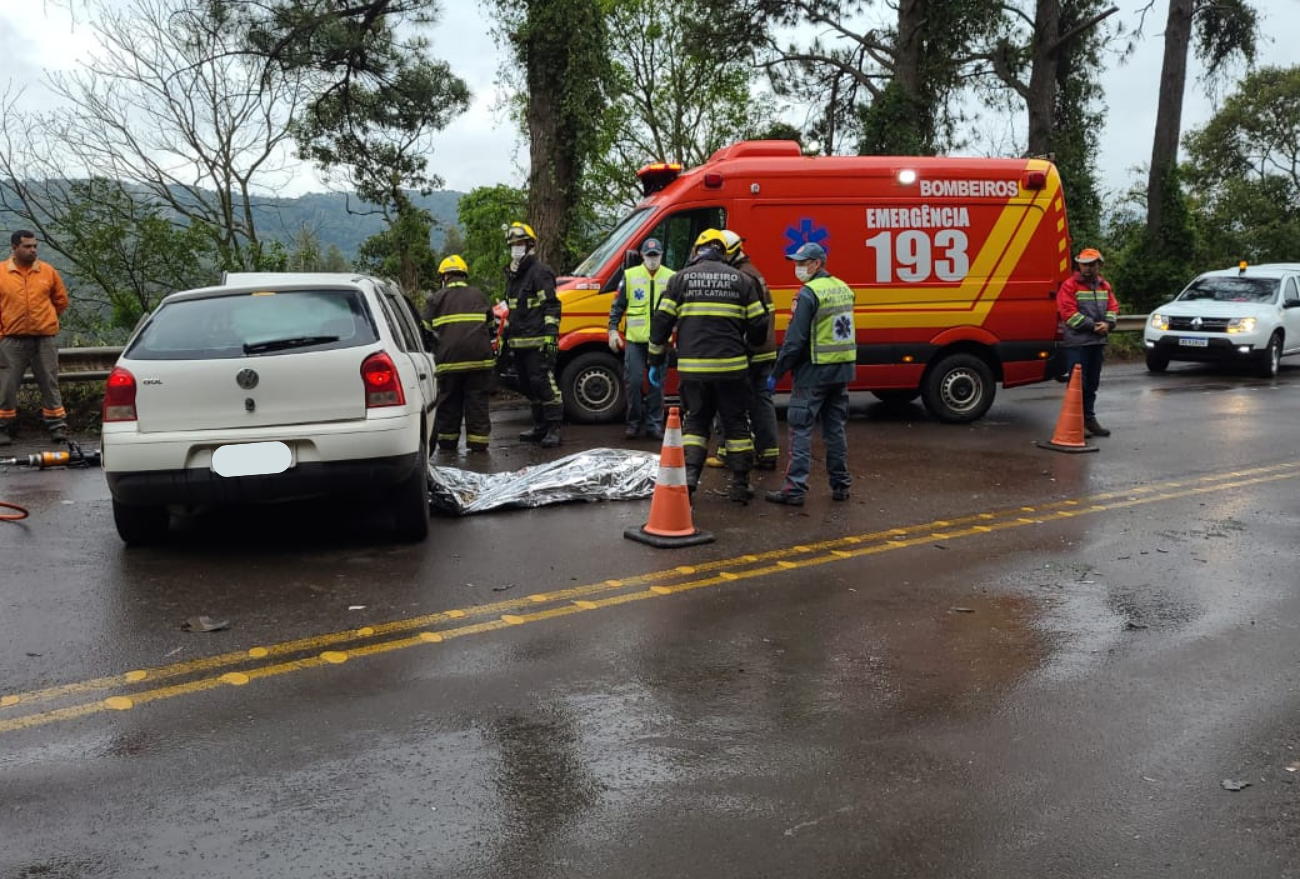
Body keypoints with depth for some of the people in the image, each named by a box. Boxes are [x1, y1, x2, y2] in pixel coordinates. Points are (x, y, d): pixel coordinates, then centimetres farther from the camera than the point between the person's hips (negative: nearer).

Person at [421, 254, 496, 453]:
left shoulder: (436, 299, 8)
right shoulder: (479, 295, 15)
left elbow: (424, 329, 4)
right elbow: (490, 325, 22)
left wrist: (435, 351, 19)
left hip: (449, 359, -1)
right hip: (479, 357, 1)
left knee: (449, 402, 9)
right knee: (477, 401, 4)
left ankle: (447, 440, 15)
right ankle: (478, 442, 3)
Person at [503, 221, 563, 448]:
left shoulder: (540, 272, -7)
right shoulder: (512, 274, 21)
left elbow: (552, 306, -14)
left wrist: (551, 334, -22)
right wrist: (506, 334, 28)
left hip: (538, 342, -10)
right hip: (519, 342, 10)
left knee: (543, 383, -12)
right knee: (529, 386, 13)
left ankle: (553, 428, -11)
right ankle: (540, 427, 21)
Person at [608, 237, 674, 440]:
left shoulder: (671, 277, 6)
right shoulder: (630, 275, 4)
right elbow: (618, 305, 7)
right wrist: (613, 329, -1)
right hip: (635, 339, -1)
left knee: (657, 383, 5)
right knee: (633, 381, -1)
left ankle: (654, 424, 13)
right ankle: (634, 423, 11)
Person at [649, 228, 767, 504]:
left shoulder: (680, 279, 5)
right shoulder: (741, 279, 6)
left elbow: (661, 322, 3)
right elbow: (758, 325, 6)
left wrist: (656, 361, 12)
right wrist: (746, 346, 28)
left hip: (692, 367, 0)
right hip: (732, 367, 0)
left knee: (695, 420, 14)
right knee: (736, 422, 10)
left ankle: (689, 475, -1)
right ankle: (740, 484, 10)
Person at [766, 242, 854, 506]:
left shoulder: (809, 293, -14)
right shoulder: (843, 289, 12)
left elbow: (795, 339, -17)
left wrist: (776, 373, -11)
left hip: (814, 372, -8)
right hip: (842, 370, 8)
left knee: (801, 429, -3)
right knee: (835, 428, 15)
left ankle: (795, 489, -5)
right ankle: (840, 485, 19)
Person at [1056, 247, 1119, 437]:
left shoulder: (1104, 286, 15)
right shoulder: (1069, 285, -6)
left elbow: (1113, 308, 12)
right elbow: (1068, 313, -14)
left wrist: (1108, 323, -10)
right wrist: (1093, 326, -15)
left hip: (1098, 342, 7)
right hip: (1077, 343, -7)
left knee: (1092, 385, 14)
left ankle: (1089, 419, 24)